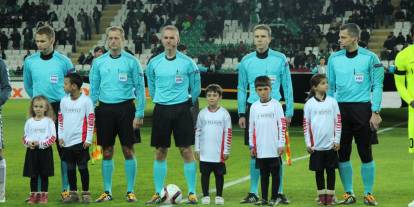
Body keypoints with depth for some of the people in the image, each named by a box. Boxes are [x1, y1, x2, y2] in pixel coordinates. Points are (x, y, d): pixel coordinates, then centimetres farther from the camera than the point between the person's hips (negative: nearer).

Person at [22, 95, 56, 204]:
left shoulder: (49, 121, -5)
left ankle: (43, 195, 11)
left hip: (45, 151, -3)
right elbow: (25, 136, 10)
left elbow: (53, 137, -8)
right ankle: (33, 195, 14)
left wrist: (40, 143, -18)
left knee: (44, 175, 4)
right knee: (33, 175, 6)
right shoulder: (29, 121, 5)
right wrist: (28, 142, -12)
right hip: (32, 151, 3)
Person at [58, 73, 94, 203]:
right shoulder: (64, 101, 9)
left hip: (81, 141, -5)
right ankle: (73, 193, 15)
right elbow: (60, 120, 15)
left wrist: (88, 139, -9)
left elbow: (91, 121, -6)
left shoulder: (86, 101, -6)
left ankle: (85, 193, 8)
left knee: (82, 167, 0)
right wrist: (60, 136, 8)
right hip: (67, 141, 5)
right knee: (70, 168, 8)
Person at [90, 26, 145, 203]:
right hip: (105, 109, 2)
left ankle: (130, 191, 8)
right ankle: (107, 191, 14)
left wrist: (139, 114, -7)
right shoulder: (98, 62, 6)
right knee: (107, 153, 6)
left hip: (125, 108, -2)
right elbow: (94, 89, 10)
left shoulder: (132, 61, -2)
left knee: (128, 151, 0)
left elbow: (140, 89, -1)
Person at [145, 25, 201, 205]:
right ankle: (158, 193, 11)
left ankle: (191, 192, 2)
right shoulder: (154, 63, 4)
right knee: (160, 152, 5)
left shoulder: (187, 62, -4)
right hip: (161, 110, 2)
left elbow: (196, 88, 6)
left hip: (181, 109, -2)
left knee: (186, 151, -3)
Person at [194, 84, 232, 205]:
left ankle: (219, 196, 16)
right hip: (205, 152, 2)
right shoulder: (202, 113, 4)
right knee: (205, 174, 6)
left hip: (219, 153, -2)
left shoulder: (224, 114, -2)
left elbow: (228, 133, -1)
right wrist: (197, 149, 5)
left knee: (219, 174, 6)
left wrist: (226, 151, -3)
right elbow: (197, 132, 8)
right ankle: (205, 195, 15)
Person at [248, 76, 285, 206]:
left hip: (274, 148, -3)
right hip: (260, 149, 3)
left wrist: (281, 144, -8)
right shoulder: (254, 107, 6)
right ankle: (264, 198, 14)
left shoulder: (276, 105, -3)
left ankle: (274, 197, 11)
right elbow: (251, 128, 11)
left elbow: (282, 125, -4)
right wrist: (252, 146, 9)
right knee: (263, 174, 9)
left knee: (275, 173, 4)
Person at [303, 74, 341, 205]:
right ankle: (321, 196, 14)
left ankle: (330, 196, 12)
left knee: (331, 170, 4)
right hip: (316, 145, -1)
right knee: (319, 171, 6)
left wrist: (337, 140, 0)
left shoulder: (332, 102, 3)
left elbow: (338, 122, 4)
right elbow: (306, 124, 0)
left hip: (331, 145, 1)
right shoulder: (309, 104, -1)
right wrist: (308, 144, -3)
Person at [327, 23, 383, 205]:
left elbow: (377, 86, -3)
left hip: (362, 109, -3)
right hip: (340, 109, 3)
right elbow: (330, 87, 13)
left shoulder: (369, 58, -3)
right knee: (342, 154, 4)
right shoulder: (334, 58, 7)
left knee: (366, 154, 0)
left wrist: (375, 112, -9)